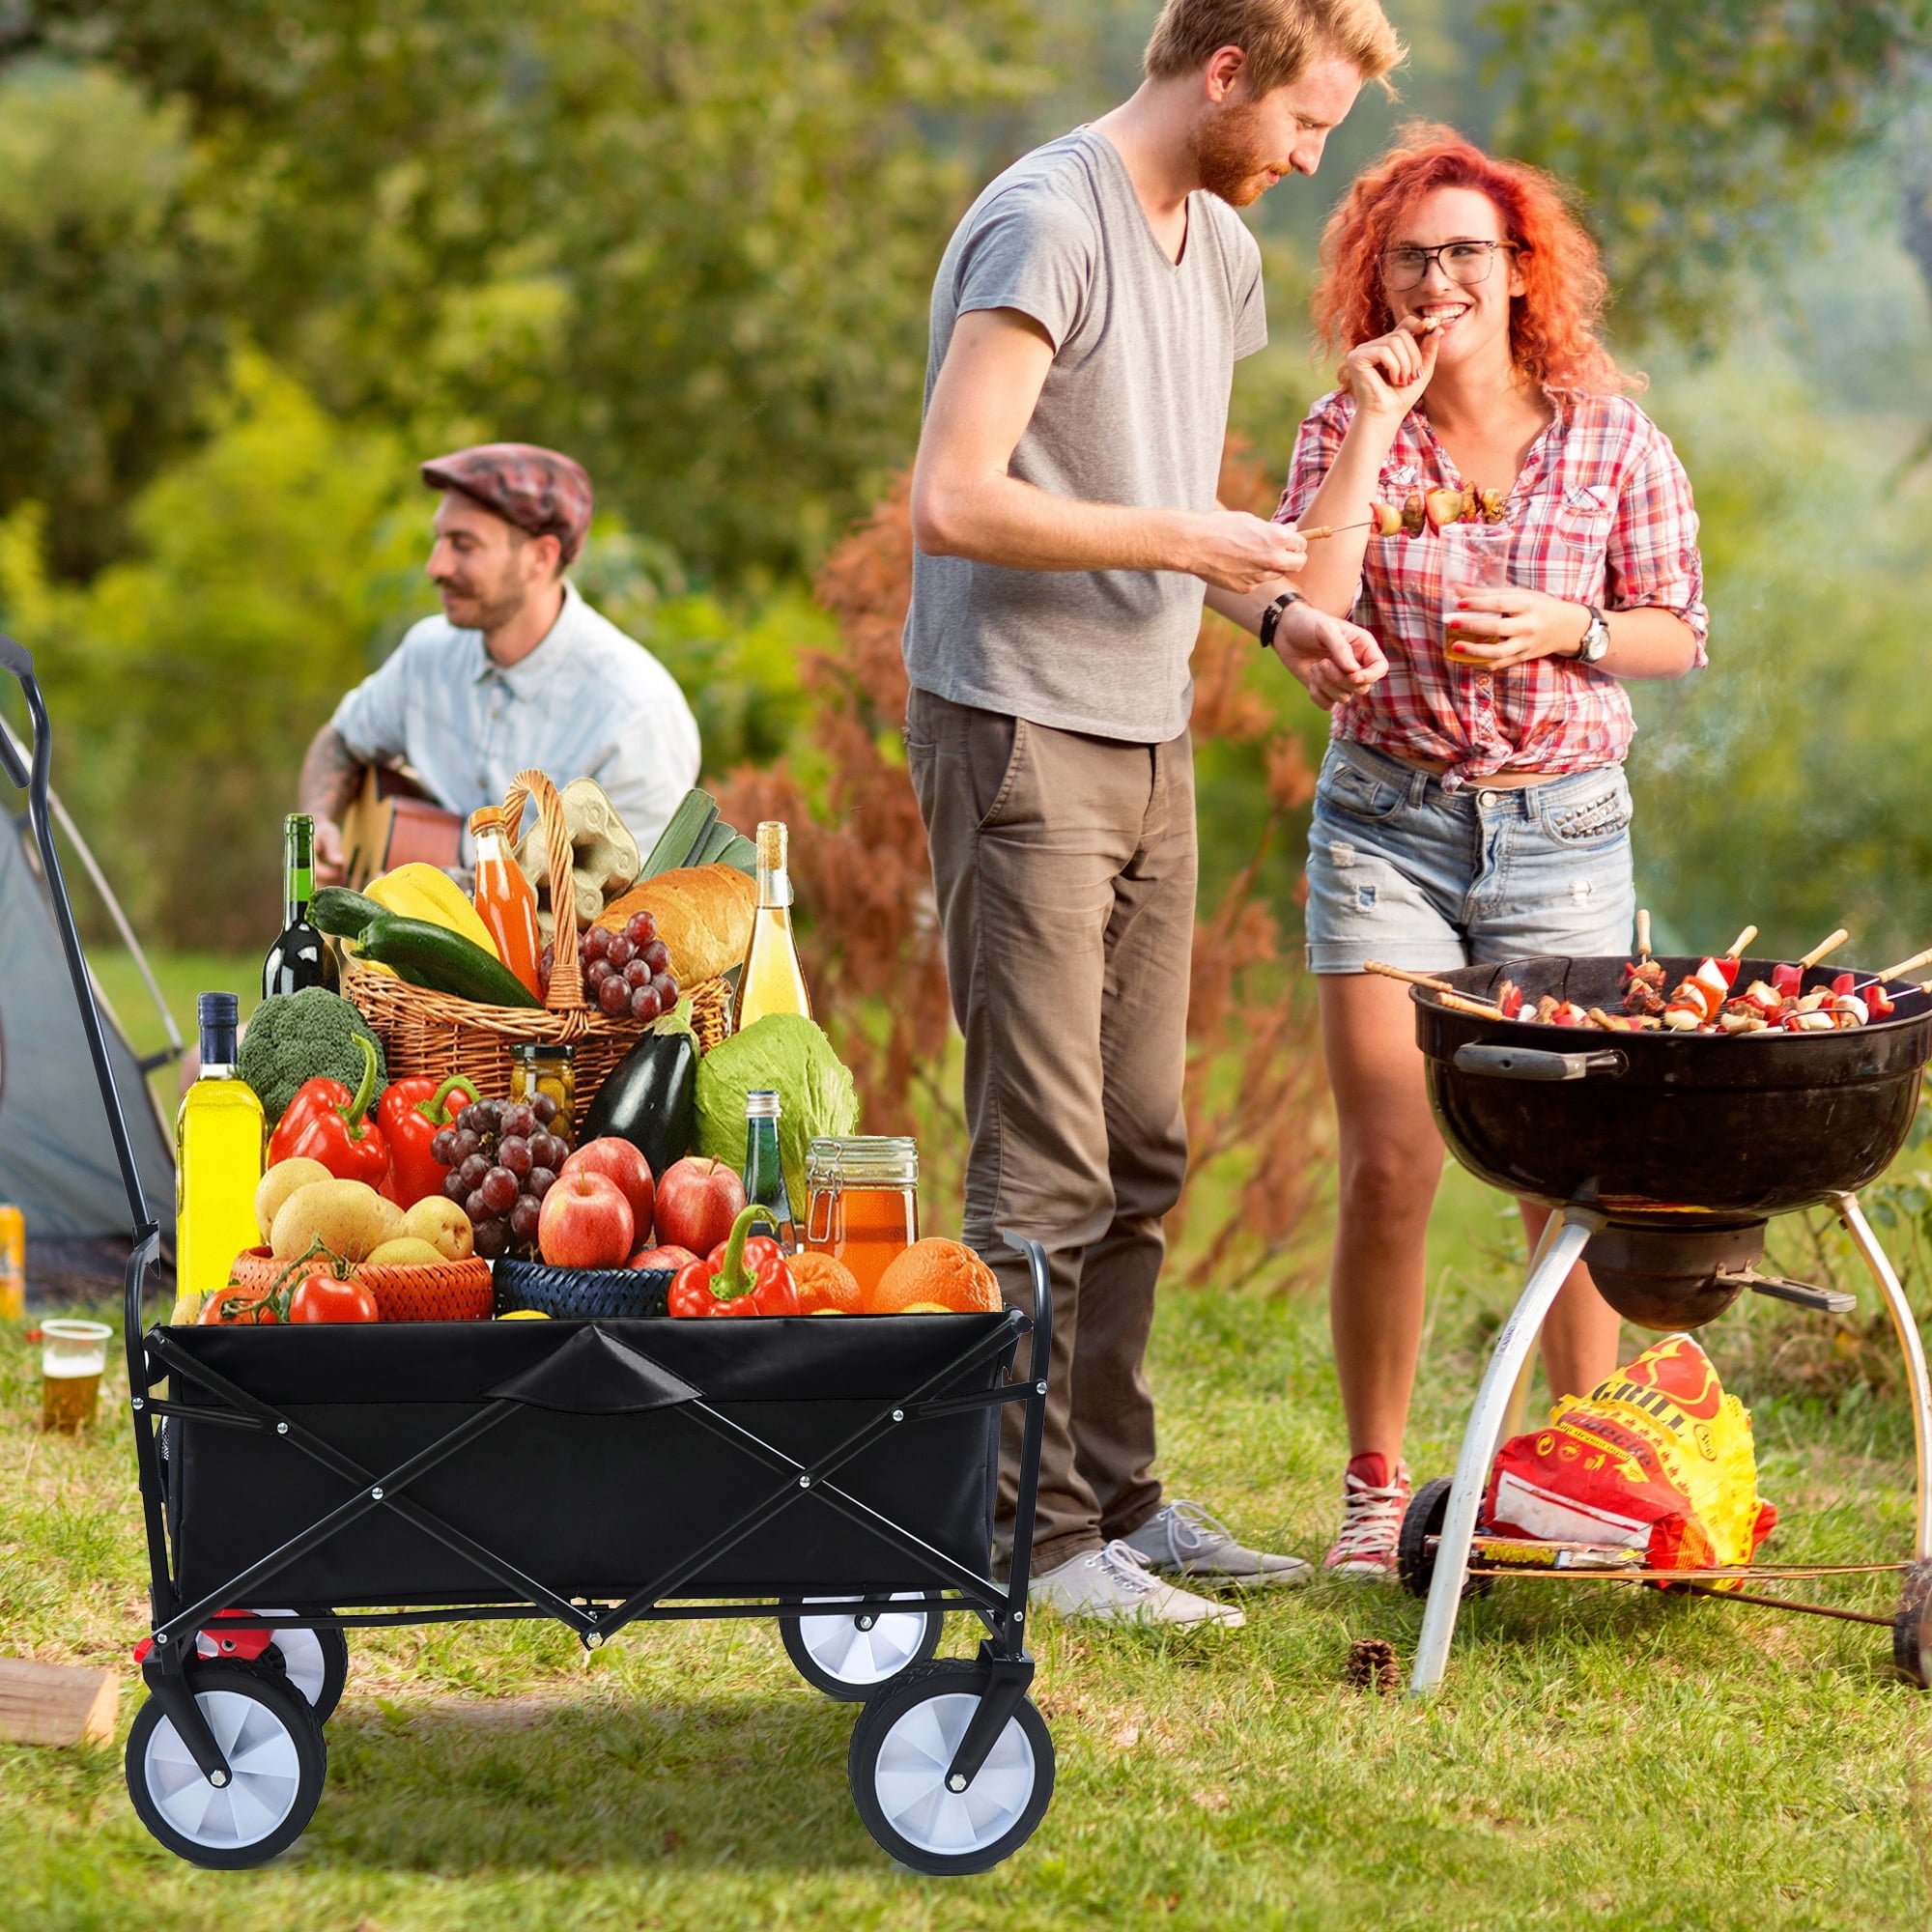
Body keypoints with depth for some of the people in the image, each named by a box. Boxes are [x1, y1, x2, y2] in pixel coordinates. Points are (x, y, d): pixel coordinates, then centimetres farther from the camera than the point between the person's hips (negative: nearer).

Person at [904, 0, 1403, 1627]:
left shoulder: (1223, 252, 15)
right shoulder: (1044, 226, -14)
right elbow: (954, 502, -21)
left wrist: (1276, 604, 8)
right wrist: (1186, 543, -16)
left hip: (1150, 742, 9)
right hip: (1021, 739, -9)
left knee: (1142, 1152, 12)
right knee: (1046, 1166, -7)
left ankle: (1114, 1500, 21)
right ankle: (1034, 1535, -2)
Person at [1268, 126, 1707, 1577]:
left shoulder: (1610, 437, -1)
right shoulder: (1347, 429, 0)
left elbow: (1680, 633, 7)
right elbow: (1306, 624, -14)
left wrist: (1564, 629, -13)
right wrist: (1375, 427, -16)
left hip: (1563, 822, 0)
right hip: (1388, 817, 0)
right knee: (1387, 1172, -4)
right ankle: (1376, 1493, 9)